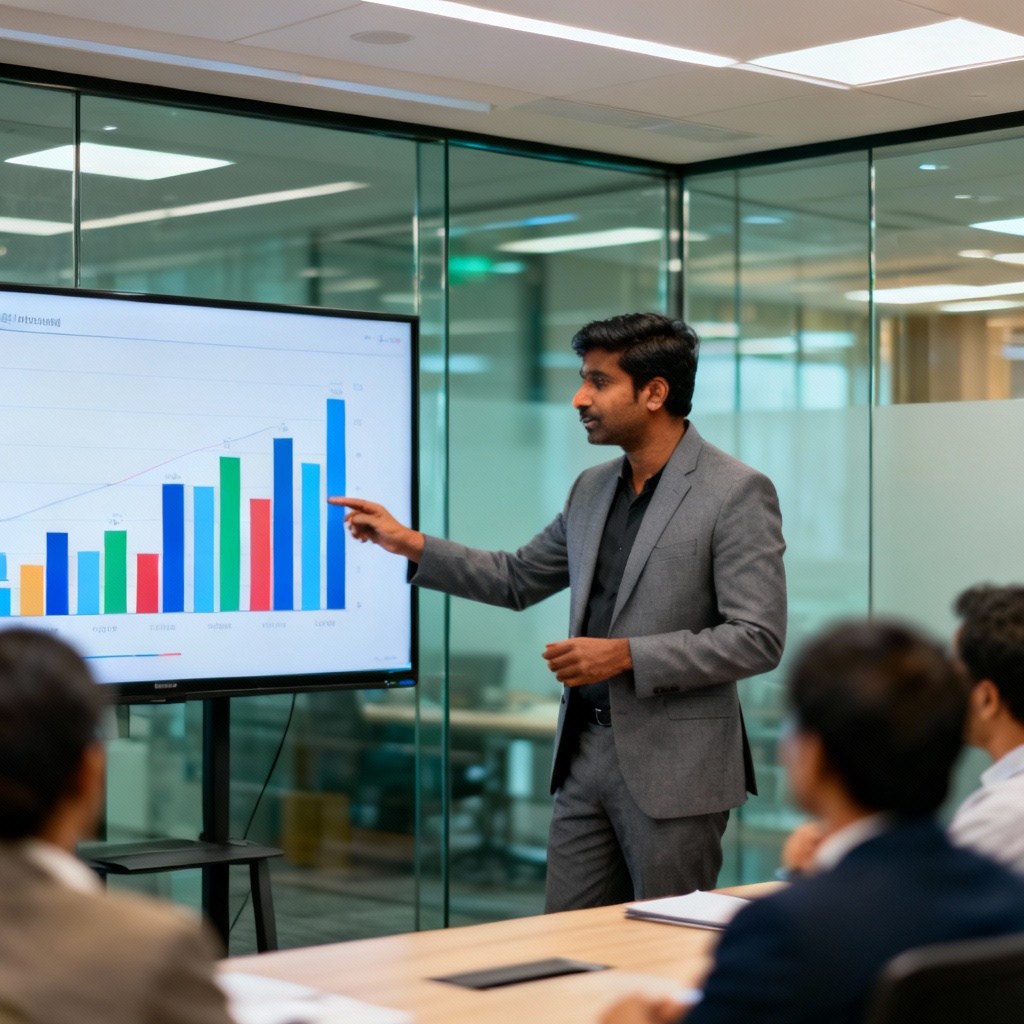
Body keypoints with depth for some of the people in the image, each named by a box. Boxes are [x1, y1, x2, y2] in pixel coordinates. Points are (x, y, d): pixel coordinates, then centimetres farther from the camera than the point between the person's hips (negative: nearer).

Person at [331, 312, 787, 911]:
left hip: (674, 771, -7)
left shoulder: (738, 493, -11)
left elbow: (758, 639, -16)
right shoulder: (593, 490, 12)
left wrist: (626, 655, -19)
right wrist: (409, 543, 14)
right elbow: (517, 580, 23)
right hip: (585, 754, 7)